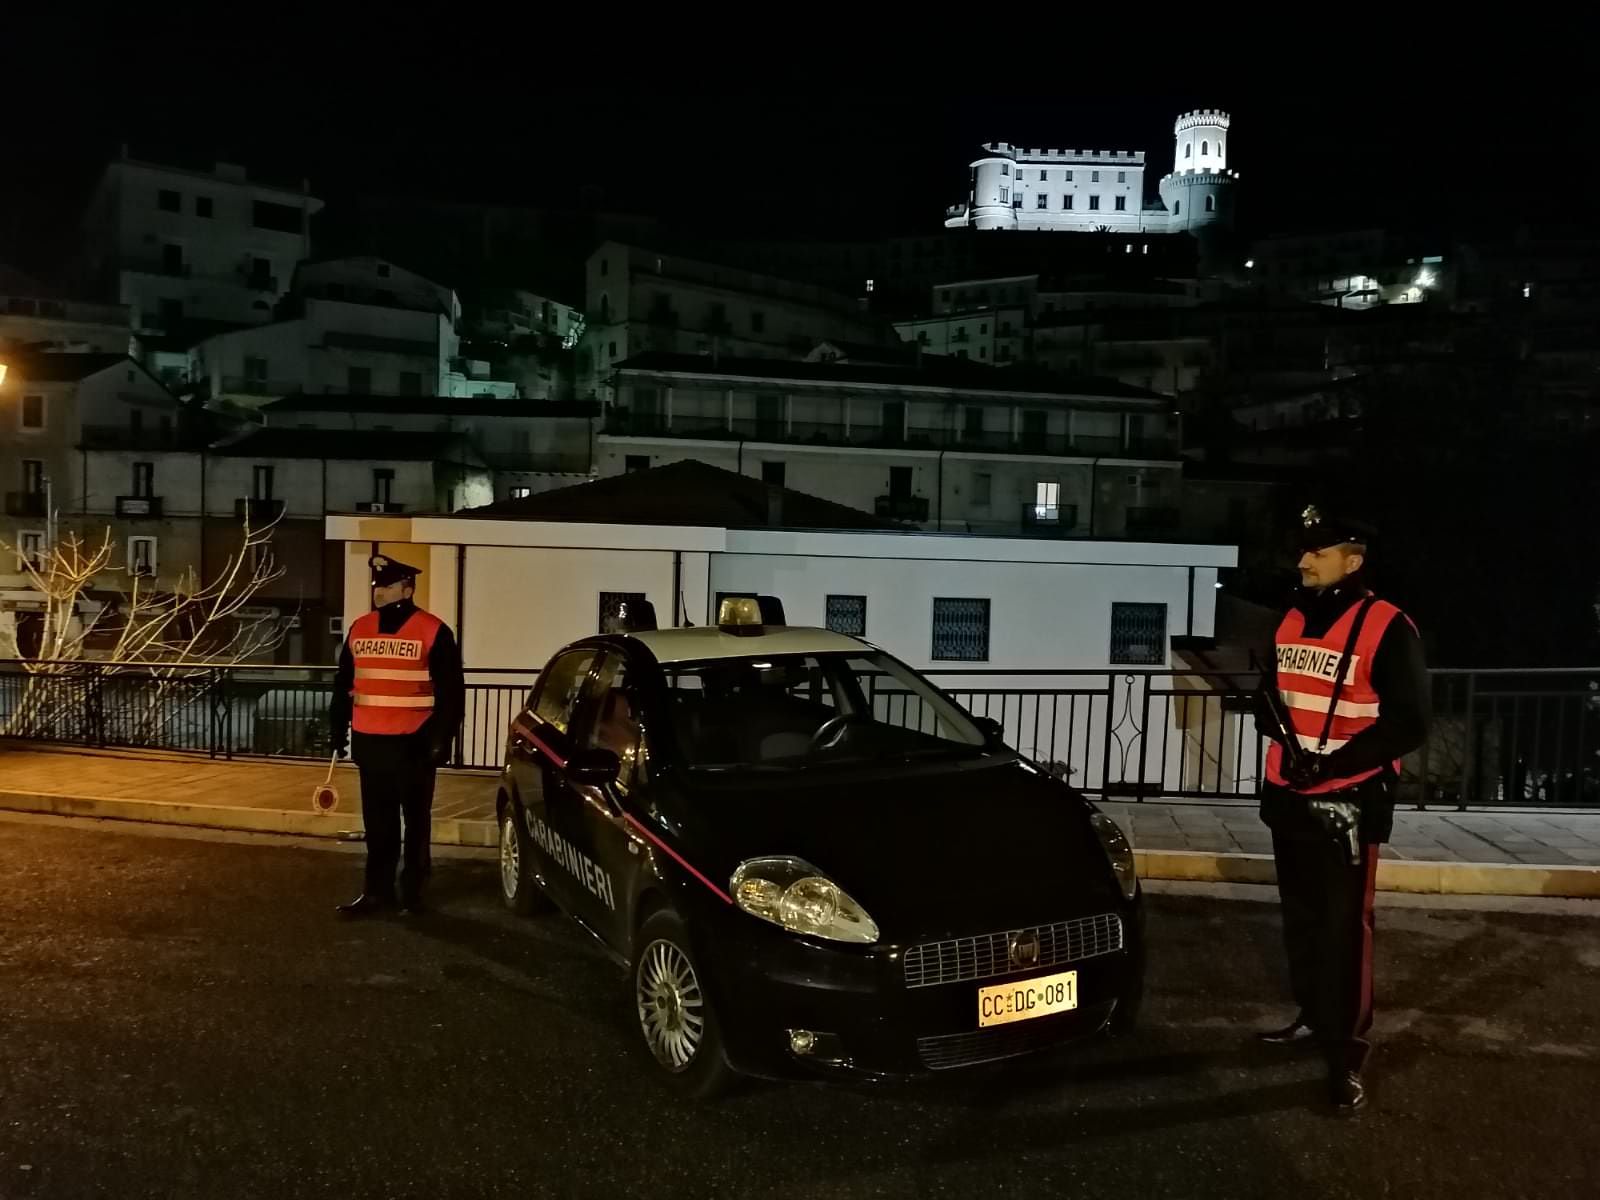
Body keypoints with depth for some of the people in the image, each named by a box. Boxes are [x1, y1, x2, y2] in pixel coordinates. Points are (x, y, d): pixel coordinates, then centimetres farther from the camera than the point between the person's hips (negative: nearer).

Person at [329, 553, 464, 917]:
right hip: (370, 743, 5)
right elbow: (344, 683, 16)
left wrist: (441, 739, -12)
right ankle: (378, 890, 22)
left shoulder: (433, 631, -8)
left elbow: (451, 692, -9)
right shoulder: (360, 628, 8)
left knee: (416, 822, 7)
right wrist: (338, 729, 12)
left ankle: (412, 892, 17)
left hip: (413, 744, -5)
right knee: (377, 822, 12)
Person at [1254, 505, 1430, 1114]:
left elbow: (1408, 723, -16)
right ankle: (1313, 1017, 32)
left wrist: (1334, 764, -22)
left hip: (1348, 804, -7)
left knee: (1346, 928, -2)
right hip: (1289, 799, 7)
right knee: (1300, 919, 16)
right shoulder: (1292, 622, 9)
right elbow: (1270, 694, 17)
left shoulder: (1387, 628, -12)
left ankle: (1348, 1052, 7)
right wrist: (1286, 739, -5)